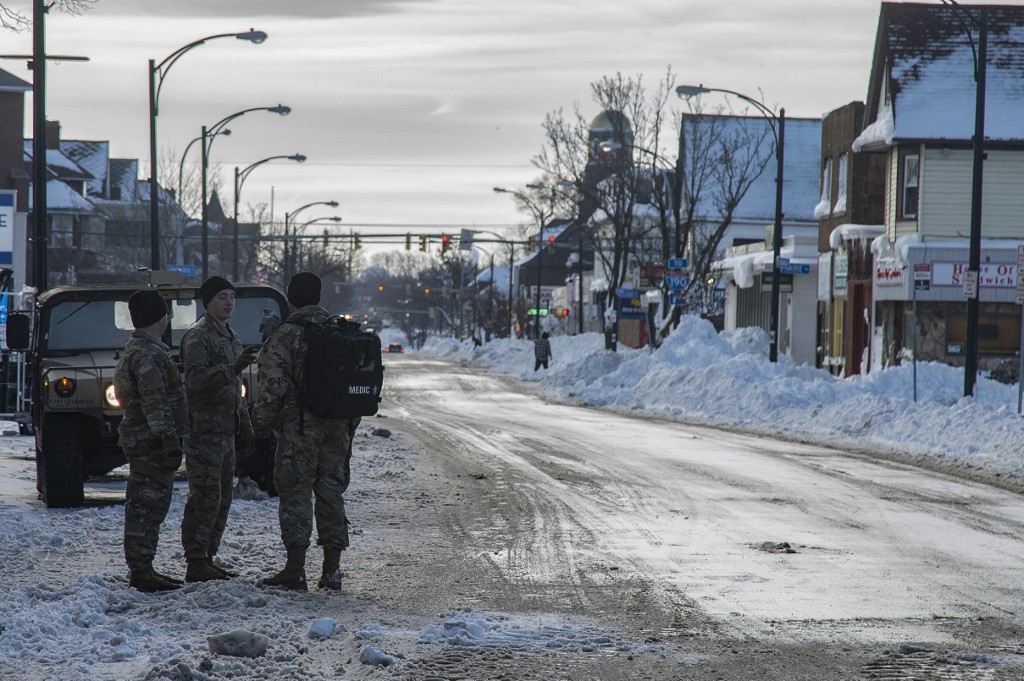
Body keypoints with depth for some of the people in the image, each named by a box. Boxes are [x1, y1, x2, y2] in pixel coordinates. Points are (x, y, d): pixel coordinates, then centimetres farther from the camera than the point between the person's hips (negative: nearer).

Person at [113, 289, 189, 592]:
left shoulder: (135, 350, 19)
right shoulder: (147, 355, -16)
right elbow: (155, 404, -23)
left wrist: (171, 441, 26)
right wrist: (169, 440, -25)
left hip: (145, 442, 11)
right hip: (150, 442, -11)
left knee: (149, 507, 15)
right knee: (147, 506, -9)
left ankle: (141, 569, 20)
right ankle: (140, 571, -8)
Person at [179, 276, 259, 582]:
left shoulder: (228, 335, 20)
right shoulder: (198, 336, -10)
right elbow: (195, 378, -25)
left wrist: (245, 422, 23)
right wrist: (234, 367, -34)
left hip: (225, 430, 9)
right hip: (204, 428, -9)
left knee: (222, 497, 11)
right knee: (205, 496, -11)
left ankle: (207, 558, 17)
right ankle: (196, 563, -10)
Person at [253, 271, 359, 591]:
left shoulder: (286, 335, -9)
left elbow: (273, 385, -15)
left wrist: (262, 423, -4)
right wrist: (350, 425, 20)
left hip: (299, 429, -6)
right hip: (337, 429, 6)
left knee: (295, 494, 0)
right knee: (331, 492, 11)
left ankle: (295, 570, -1)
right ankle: (332, 569, 12)